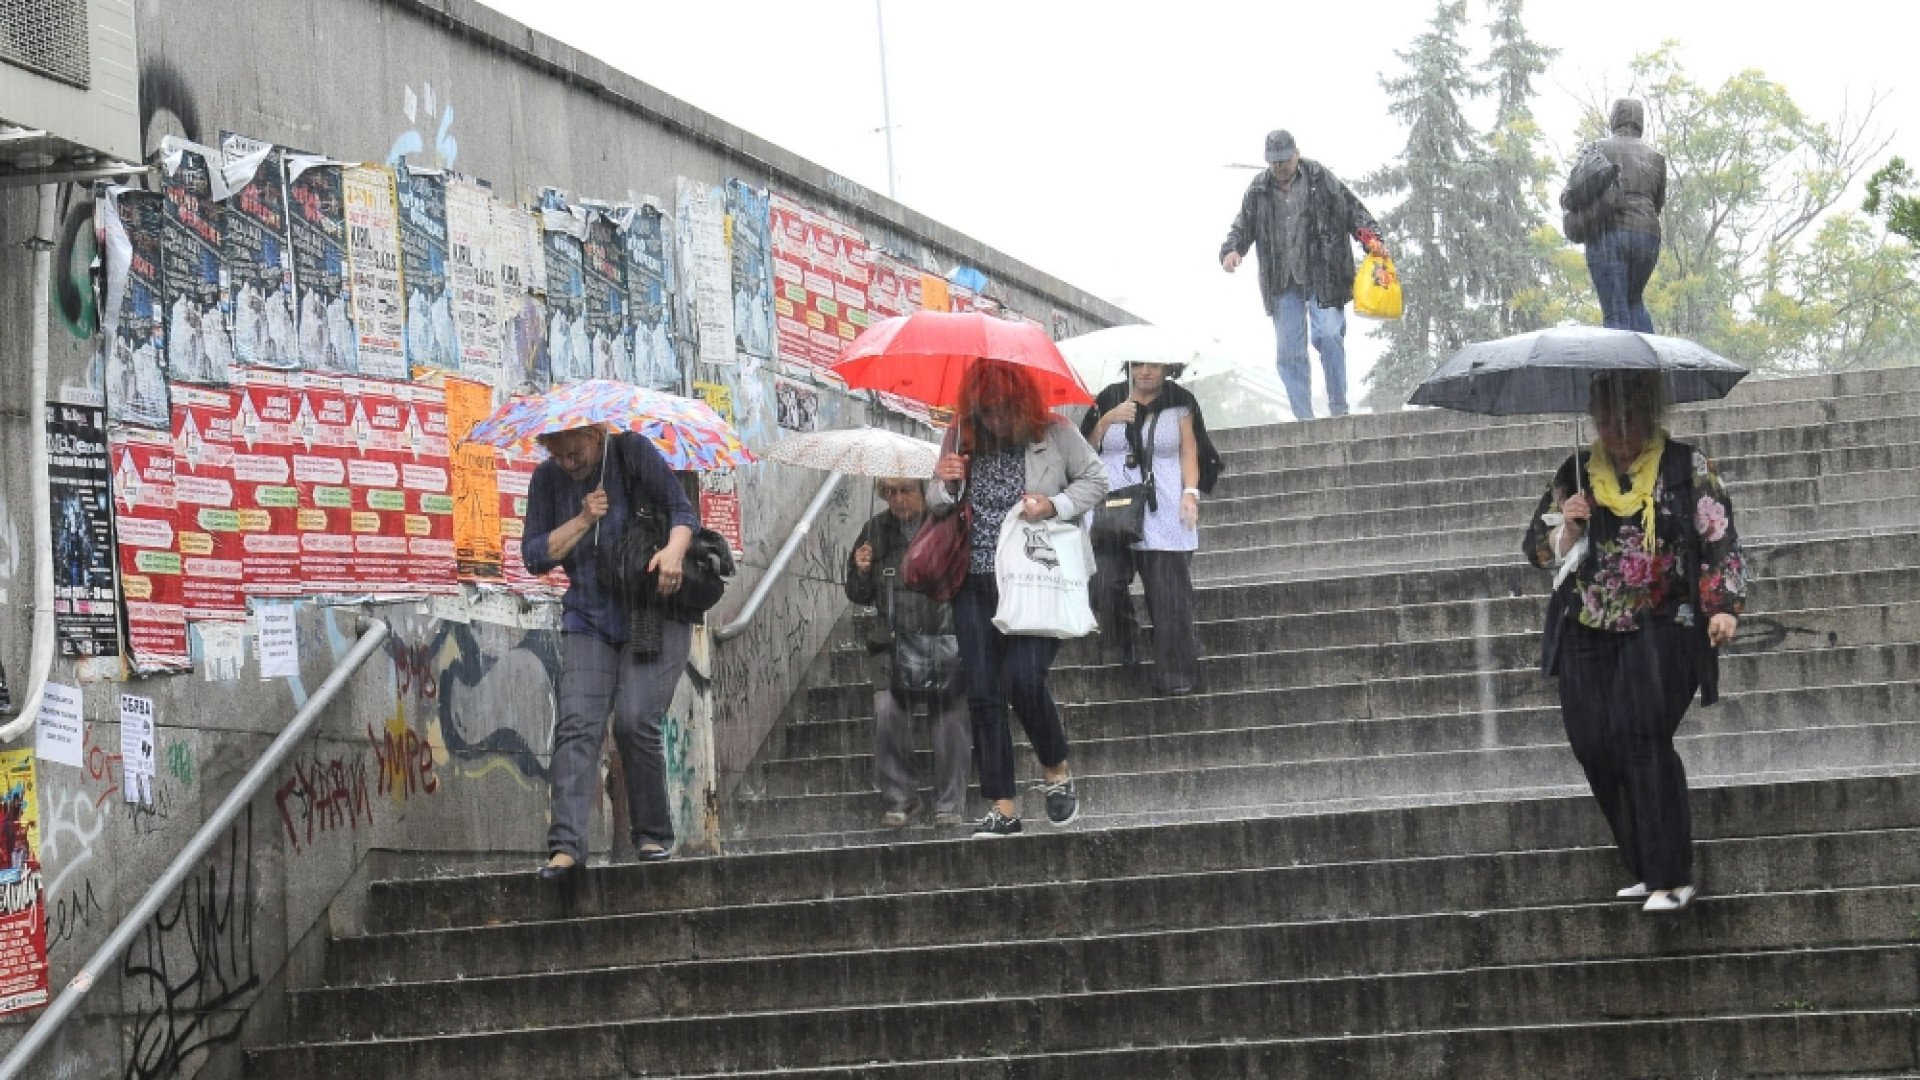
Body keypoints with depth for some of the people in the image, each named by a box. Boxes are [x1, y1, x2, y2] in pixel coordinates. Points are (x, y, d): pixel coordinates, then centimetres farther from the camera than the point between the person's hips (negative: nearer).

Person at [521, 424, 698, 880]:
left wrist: (674, 549, -28)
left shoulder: (632, 453, -5)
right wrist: (582, 520, -11)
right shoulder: (547, 479, 6)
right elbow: (535, 556, 2)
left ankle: (654, 836, 0)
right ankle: (567, 844, -22)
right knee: (577, 723, -14)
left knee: (635, 721, -16)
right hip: (588, 618, 3)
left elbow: (682, 510, -7)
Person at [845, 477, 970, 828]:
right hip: (893, 640, 2)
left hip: (945, 638, -2)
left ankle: (949, 802, 6)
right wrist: (861, 572, -3)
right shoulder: (876, 531, 10)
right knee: (887, 714, -13)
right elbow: (859, 596, 18)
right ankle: (899, 798, 0)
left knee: (949, 718, -7)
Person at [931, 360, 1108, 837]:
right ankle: (1002, 809, 5)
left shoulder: (1054, 433, -4)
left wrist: (1055, 505, -13)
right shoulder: (960, 439, 6)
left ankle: (1056, 771, 9)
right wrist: (945, 484, -7)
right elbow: (937, 508, 16)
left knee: (1025, 680, -19)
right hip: (976, 585, 4)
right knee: (983, 695, -1)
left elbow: (1096, 480, 4)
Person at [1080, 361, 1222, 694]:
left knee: (1169, 597, -5)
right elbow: (1086, 448, 10)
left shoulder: (1180, 402, 8)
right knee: (1104, 583, -14)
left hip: (1163, 513, -1)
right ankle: (1125, 641, 12)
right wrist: (1108, 419, -4)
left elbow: (1189, 451, 6)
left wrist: (1190, 492, -7)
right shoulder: (1109, 399, 11)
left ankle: (1177, 675, 1)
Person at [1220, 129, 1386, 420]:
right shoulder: (1258, 190, 10)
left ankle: (1339, 410, -3)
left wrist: (1370, 237, -12)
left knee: (1329, 336, -16)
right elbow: (1243, 227, 13)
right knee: (1289, 350, 1)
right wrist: (1232, 250, -8)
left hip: (1322, 277, -3)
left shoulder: (1320, 178, 3)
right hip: (1283, 284, 3)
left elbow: (1353, 211, 3)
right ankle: (1304, 419, 7)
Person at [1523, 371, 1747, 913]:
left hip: (1660, 629, -4)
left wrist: (1724, 606, -12)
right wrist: (1566, 525, -7)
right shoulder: (1575, 474, 12)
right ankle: (1645, 868, 8)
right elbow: (1538, 548, 14)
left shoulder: (1686, 468, 3)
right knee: (1592, 743, -7)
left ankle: (1672, 876, -17)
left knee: (1640, 732, -21)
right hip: (1587, 630, 4)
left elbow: (1720, 541, 1)